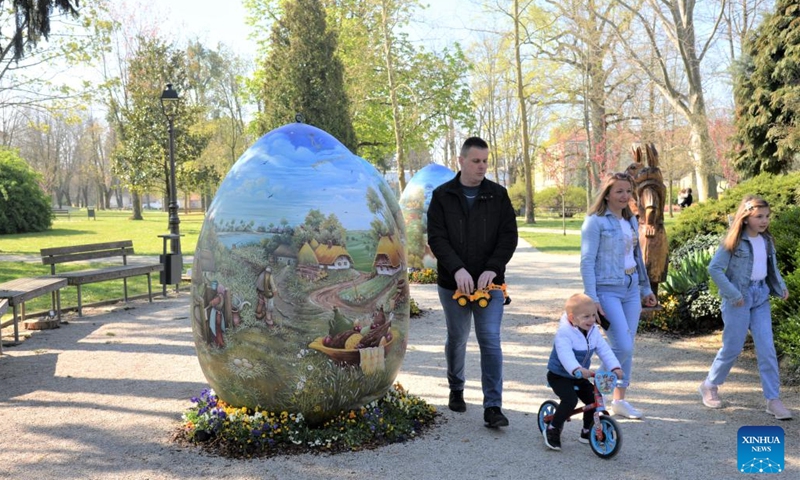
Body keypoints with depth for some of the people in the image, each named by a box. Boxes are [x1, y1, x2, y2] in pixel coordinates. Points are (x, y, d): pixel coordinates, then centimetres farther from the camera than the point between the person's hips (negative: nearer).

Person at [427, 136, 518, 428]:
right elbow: (436, 237, -7)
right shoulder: (442, 196, 0)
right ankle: (456, 389, 37)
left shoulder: (498, 195, 3)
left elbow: (509, 236, -1)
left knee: (491, 342, -6)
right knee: (457, 340, 14)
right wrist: (458, 269, -21)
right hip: (453, 283, 0)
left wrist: (492, 268, -15)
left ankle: (493, 407, -2)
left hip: (489, 283, 0)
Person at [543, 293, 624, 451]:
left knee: (595, 400, -3)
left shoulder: (593, 332, -2)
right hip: (559, 375, -7)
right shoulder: (564, 333, -26)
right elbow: (565, 355, -40)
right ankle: (552, 429, -8)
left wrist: (615, 367, -22)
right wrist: (578, 370, -56)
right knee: (570, 400, -27)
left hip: (580, 377, 7)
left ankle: (587, 432, 19)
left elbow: (604, 350, -6)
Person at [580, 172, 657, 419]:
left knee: (627, 348, 9)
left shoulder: (631, 221, 13)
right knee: (622, 347, -13)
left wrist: (646, 289, 21)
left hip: (631, 290, 7)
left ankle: (619, 400, 20)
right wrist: (592, 299, -17)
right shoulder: (595, 222, -9)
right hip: (607, 290, -7)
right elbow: (587, 262, -12)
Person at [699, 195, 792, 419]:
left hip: (761, 297, 5)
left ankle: (773, 399, 5)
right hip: (739, 299, -5)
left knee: (767, 348, 0)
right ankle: (709, 386, 23)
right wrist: (733, 294, -16)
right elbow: (714, 268, -14)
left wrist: (781, 286, 1)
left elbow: (772, 268, 19)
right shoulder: (734, 241, -11)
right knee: (732, 348, 3)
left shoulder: (767, 241, 7)